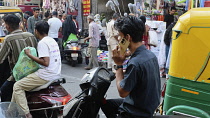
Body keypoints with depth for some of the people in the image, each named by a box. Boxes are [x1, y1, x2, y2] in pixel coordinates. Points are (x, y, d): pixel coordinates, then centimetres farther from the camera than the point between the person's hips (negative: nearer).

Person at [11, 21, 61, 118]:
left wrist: (30, 55, -15)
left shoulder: (42, 43, -15)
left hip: (47, 76, -10)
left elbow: (45, 62, -23)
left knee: (17, 86, -3)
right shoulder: (53, 41, 14)